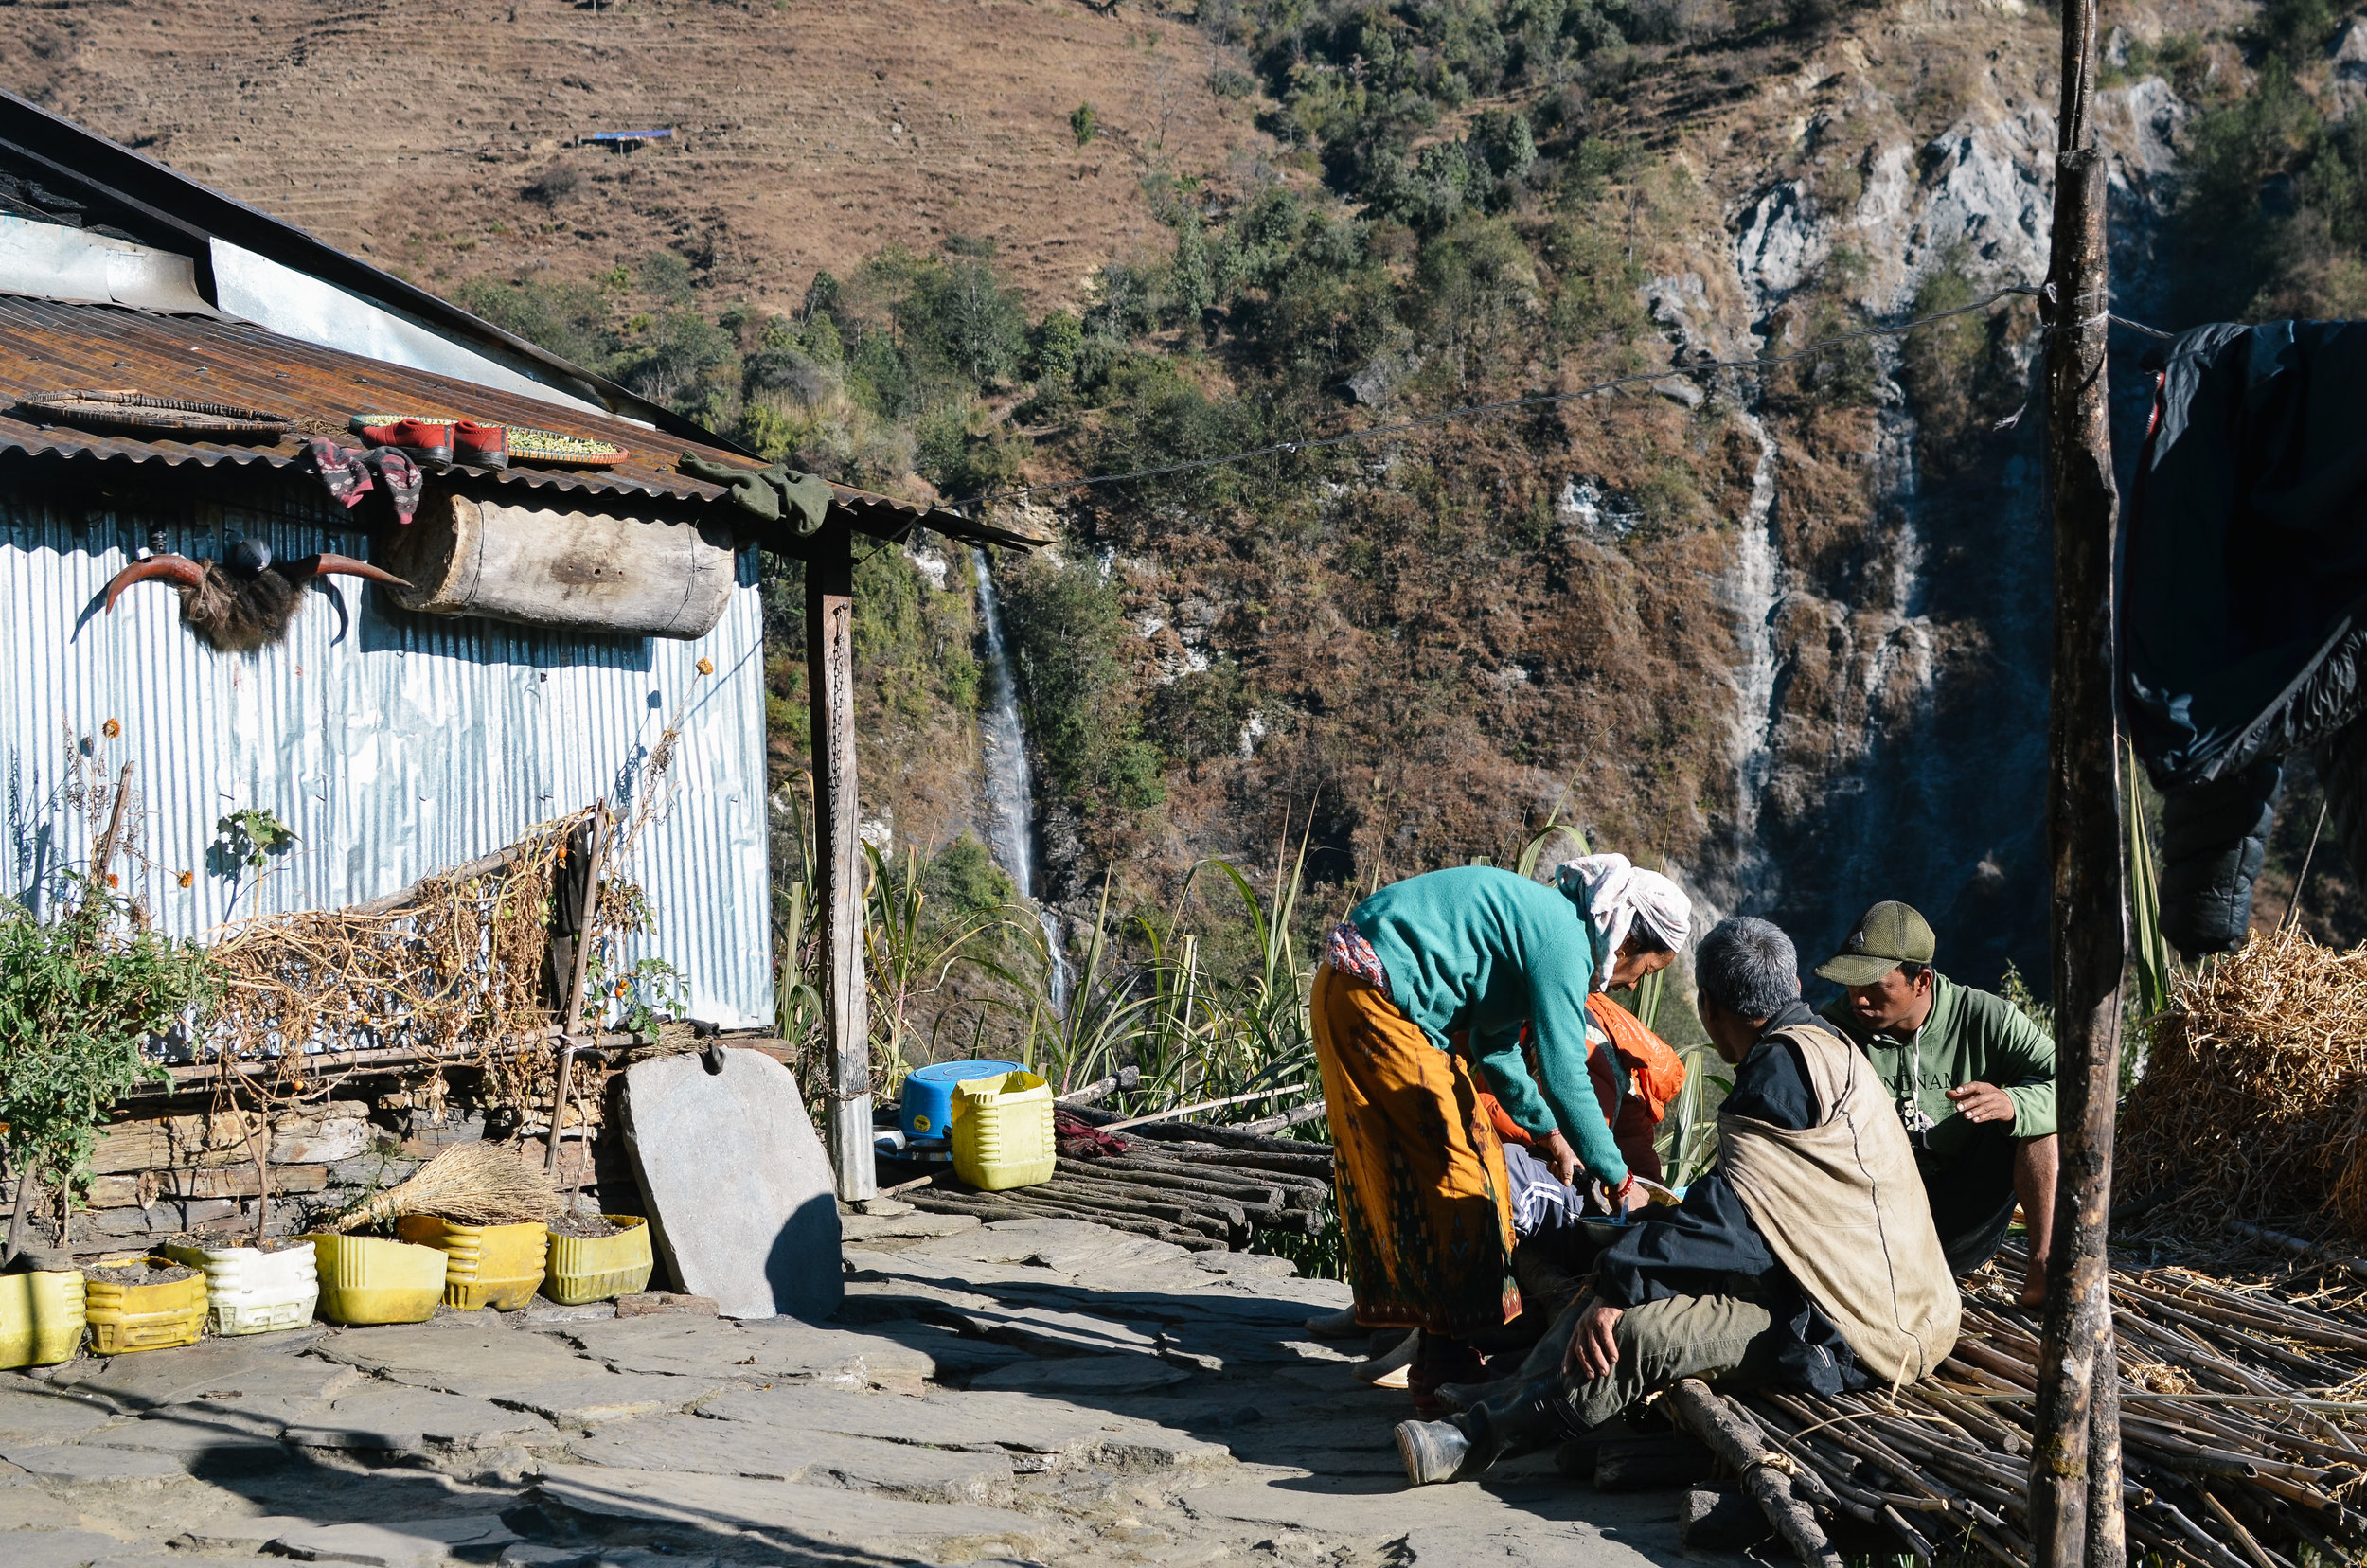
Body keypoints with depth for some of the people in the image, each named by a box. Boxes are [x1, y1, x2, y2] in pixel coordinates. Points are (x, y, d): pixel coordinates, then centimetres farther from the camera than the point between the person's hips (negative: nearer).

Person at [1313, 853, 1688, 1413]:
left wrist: (1548, 1133, 34)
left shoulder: (1541, 916, 17)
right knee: (1448, 1171, -7)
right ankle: (1446, 1367, -3)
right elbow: (1565, 1077, -16)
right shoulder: (1562, 938, -13)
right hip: (1377, 1003, -10)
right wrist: (1619, 1181, -6)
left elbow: (1496, 1048, 27)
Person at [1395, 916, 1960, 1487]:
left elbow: (1738, 1209, -23)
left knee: (1638, 1332, -25)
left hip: (1851, 1331, -11)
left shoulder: (1788, 1062, -14)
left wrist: (1618, 1285, -24)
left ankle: (1482, 1438, -19)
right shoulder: (1819, 1048, 18)